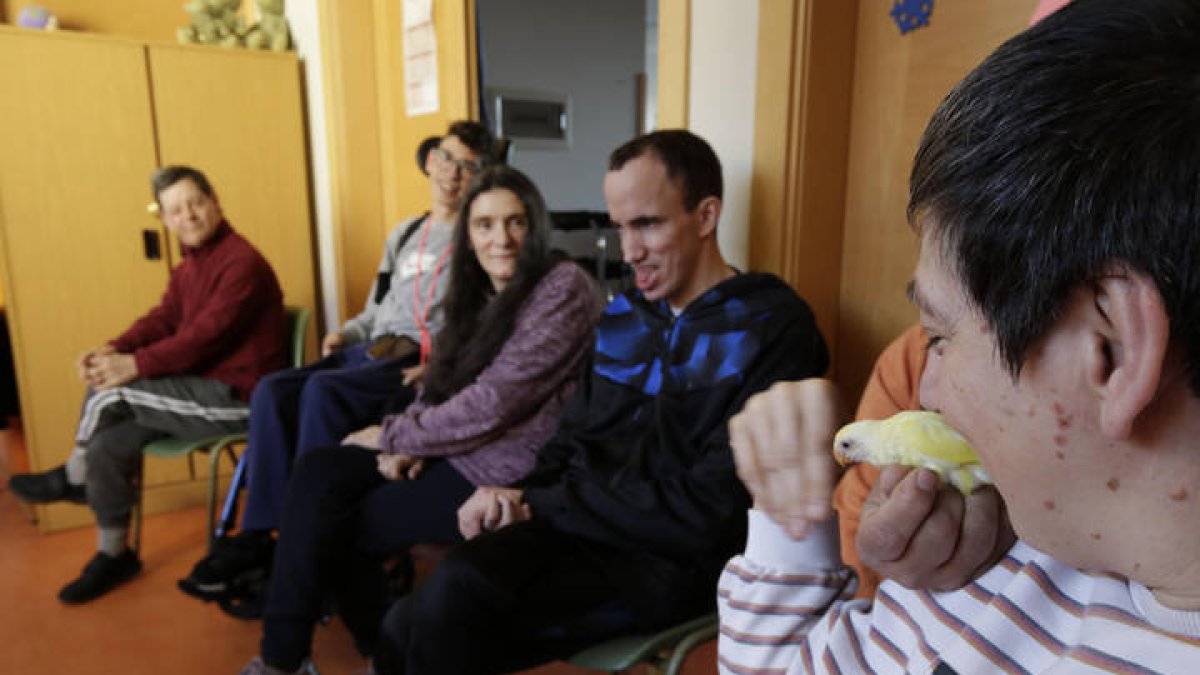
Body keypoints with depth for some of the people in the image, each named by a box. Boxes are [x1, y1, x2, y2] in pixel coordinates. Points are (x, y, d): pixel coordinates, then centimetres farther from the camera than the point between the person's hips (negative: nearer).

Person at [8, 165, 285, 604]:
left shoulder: (242, 262, -18)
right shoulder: (190, 266, 14)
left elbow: (205, 334, -24)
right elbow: (162, 319, 8)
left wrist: (135, 365, -22)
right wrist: (113, 349, -11)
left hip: (236, 399, -9)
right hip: (204, 386, 9)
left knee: (107, 391, -14)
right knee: (107, 446, 0)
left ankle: (72, 479, 14)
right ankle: (114, 554, 15)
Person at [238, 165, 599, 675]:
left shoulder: (563, 289, -16)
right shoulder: (481, 291, 11)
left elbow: (493, 405, -21)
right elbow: (441, 385, 12)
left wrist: (391, 436, -10)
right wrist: (410, 444, -9)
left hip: (510, 471, -8)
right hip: (458, 449, 8)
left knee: (340, 526, -6)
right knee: (319, 473, -6)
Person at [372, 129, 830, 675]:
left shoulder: (773, 329, -12)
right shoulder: (622, 316, 11)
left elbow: (709, 512, -17)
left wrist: (540, 504, -12)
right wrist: (517, 497, -6)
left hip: (668, 565, -6)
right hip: (574, 529, 6)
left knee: (454, 593, -26)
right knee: (408, 625, -13)